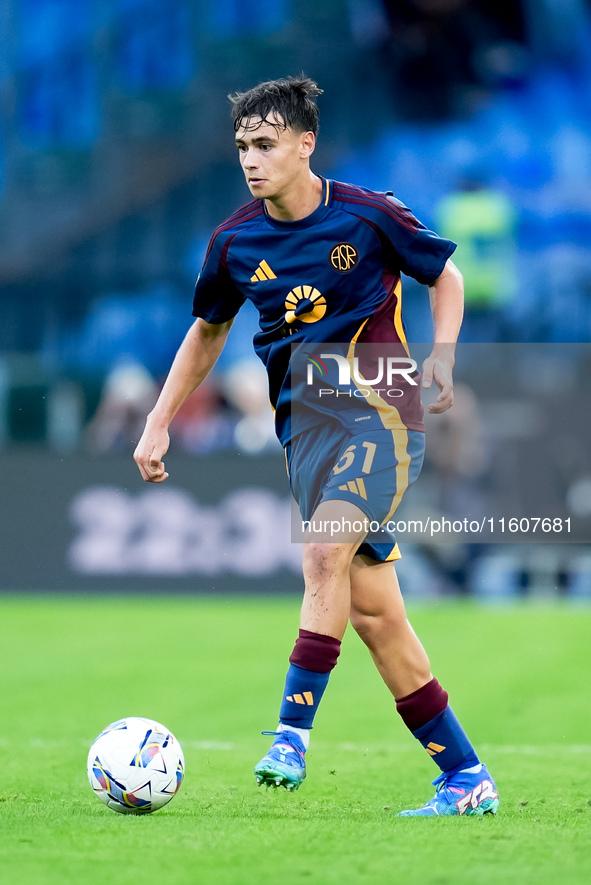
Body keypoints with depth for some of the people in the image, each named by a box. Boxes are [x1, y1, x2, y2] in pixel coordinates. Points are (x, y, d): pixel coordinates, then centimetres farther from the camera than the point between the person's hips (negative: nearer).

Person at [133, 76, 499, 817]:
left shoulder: (367, 216, -6)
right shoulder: (234, 242, 5)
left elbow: (444, 275, 10)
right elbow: (208, 330, 21)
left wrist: (441, 354, -6)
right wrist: (159, 422, 17)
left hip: (379, 409, -4)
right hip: (304, 428, 4)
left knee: (325, 555, -27)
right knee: (374, 613, 0)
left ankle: (293, 731, -22)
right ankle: (466, 780, 6)